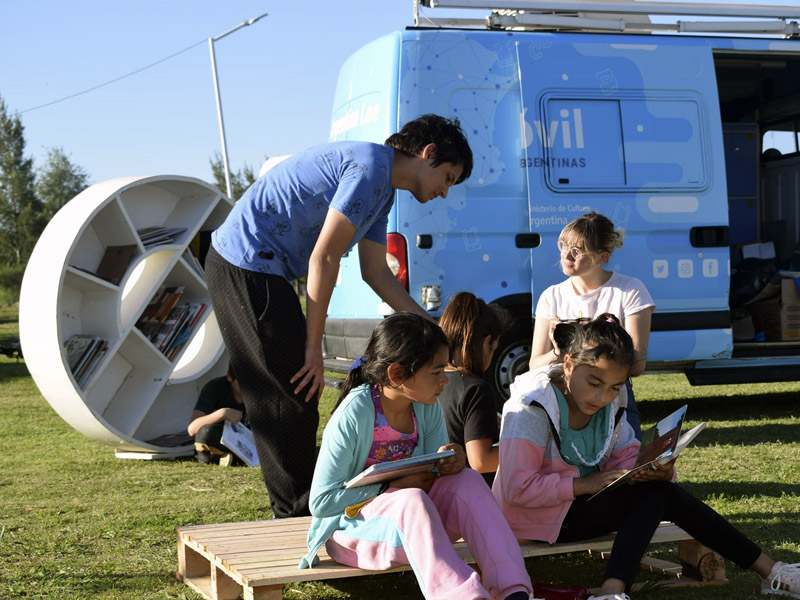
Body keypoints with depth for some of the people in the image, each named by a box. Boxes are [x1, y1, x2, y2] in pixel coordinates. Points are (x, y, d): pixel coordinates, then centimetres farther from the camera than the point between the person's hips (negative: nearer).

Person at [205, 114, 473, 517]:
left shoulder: (381, 188, 16)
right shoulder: (369, 167, -16)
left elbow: (376, 273, 22)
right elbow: (324, 258, -19)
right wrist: (314, 345, -15)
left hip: (249, 266, 11)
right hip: (247, 265, -11)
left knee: (287, 394, 15)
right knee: (293, 392, -6)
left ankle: (293, 510, 25)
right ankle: (300, 516, 3)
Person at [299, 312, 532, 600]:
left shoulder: (427, 408, -2)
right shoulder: (353, 415, -21)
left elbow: (431, 476, 6)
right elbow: (321, 502, -20)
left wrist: (449, 463, -19)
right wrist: (393, 486, -23)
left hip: (408, 521, 6)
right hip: (350, 526, -6)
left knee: (468, 481, -19)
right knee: (411, 500, -36)